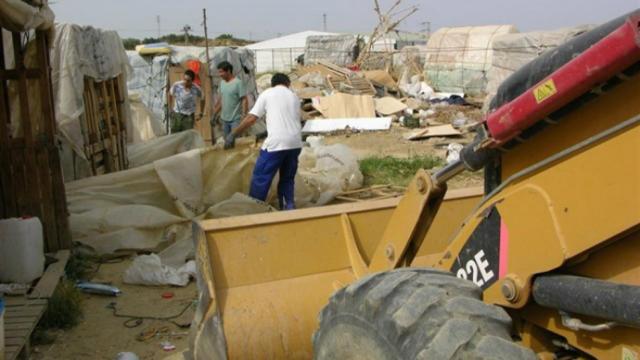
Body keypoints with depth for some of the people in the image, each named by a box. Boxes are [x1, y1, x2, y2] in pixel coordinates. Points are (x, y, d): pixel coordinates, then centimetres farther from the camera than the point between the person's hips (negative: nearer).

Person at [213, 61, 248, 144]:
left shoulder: (238, 83, -13)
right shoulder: (222, 83, 9)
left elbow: (244, 100, -14)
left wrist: (244, 116, -20)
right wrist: (214, 115, 16)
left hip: (236, 119, -7)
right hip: (225, 119, 7)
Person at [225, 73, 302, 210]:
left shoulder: (267, 94, 7)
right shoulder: (294, 97, 19)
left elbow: (251, 118, 2)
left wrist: (232, 134, 9)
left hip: (276, 142, -5)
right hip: (295, 143, 5)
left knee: (261, 178, 4)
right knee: (287, 178, 18)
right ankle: (289, 207, 15)